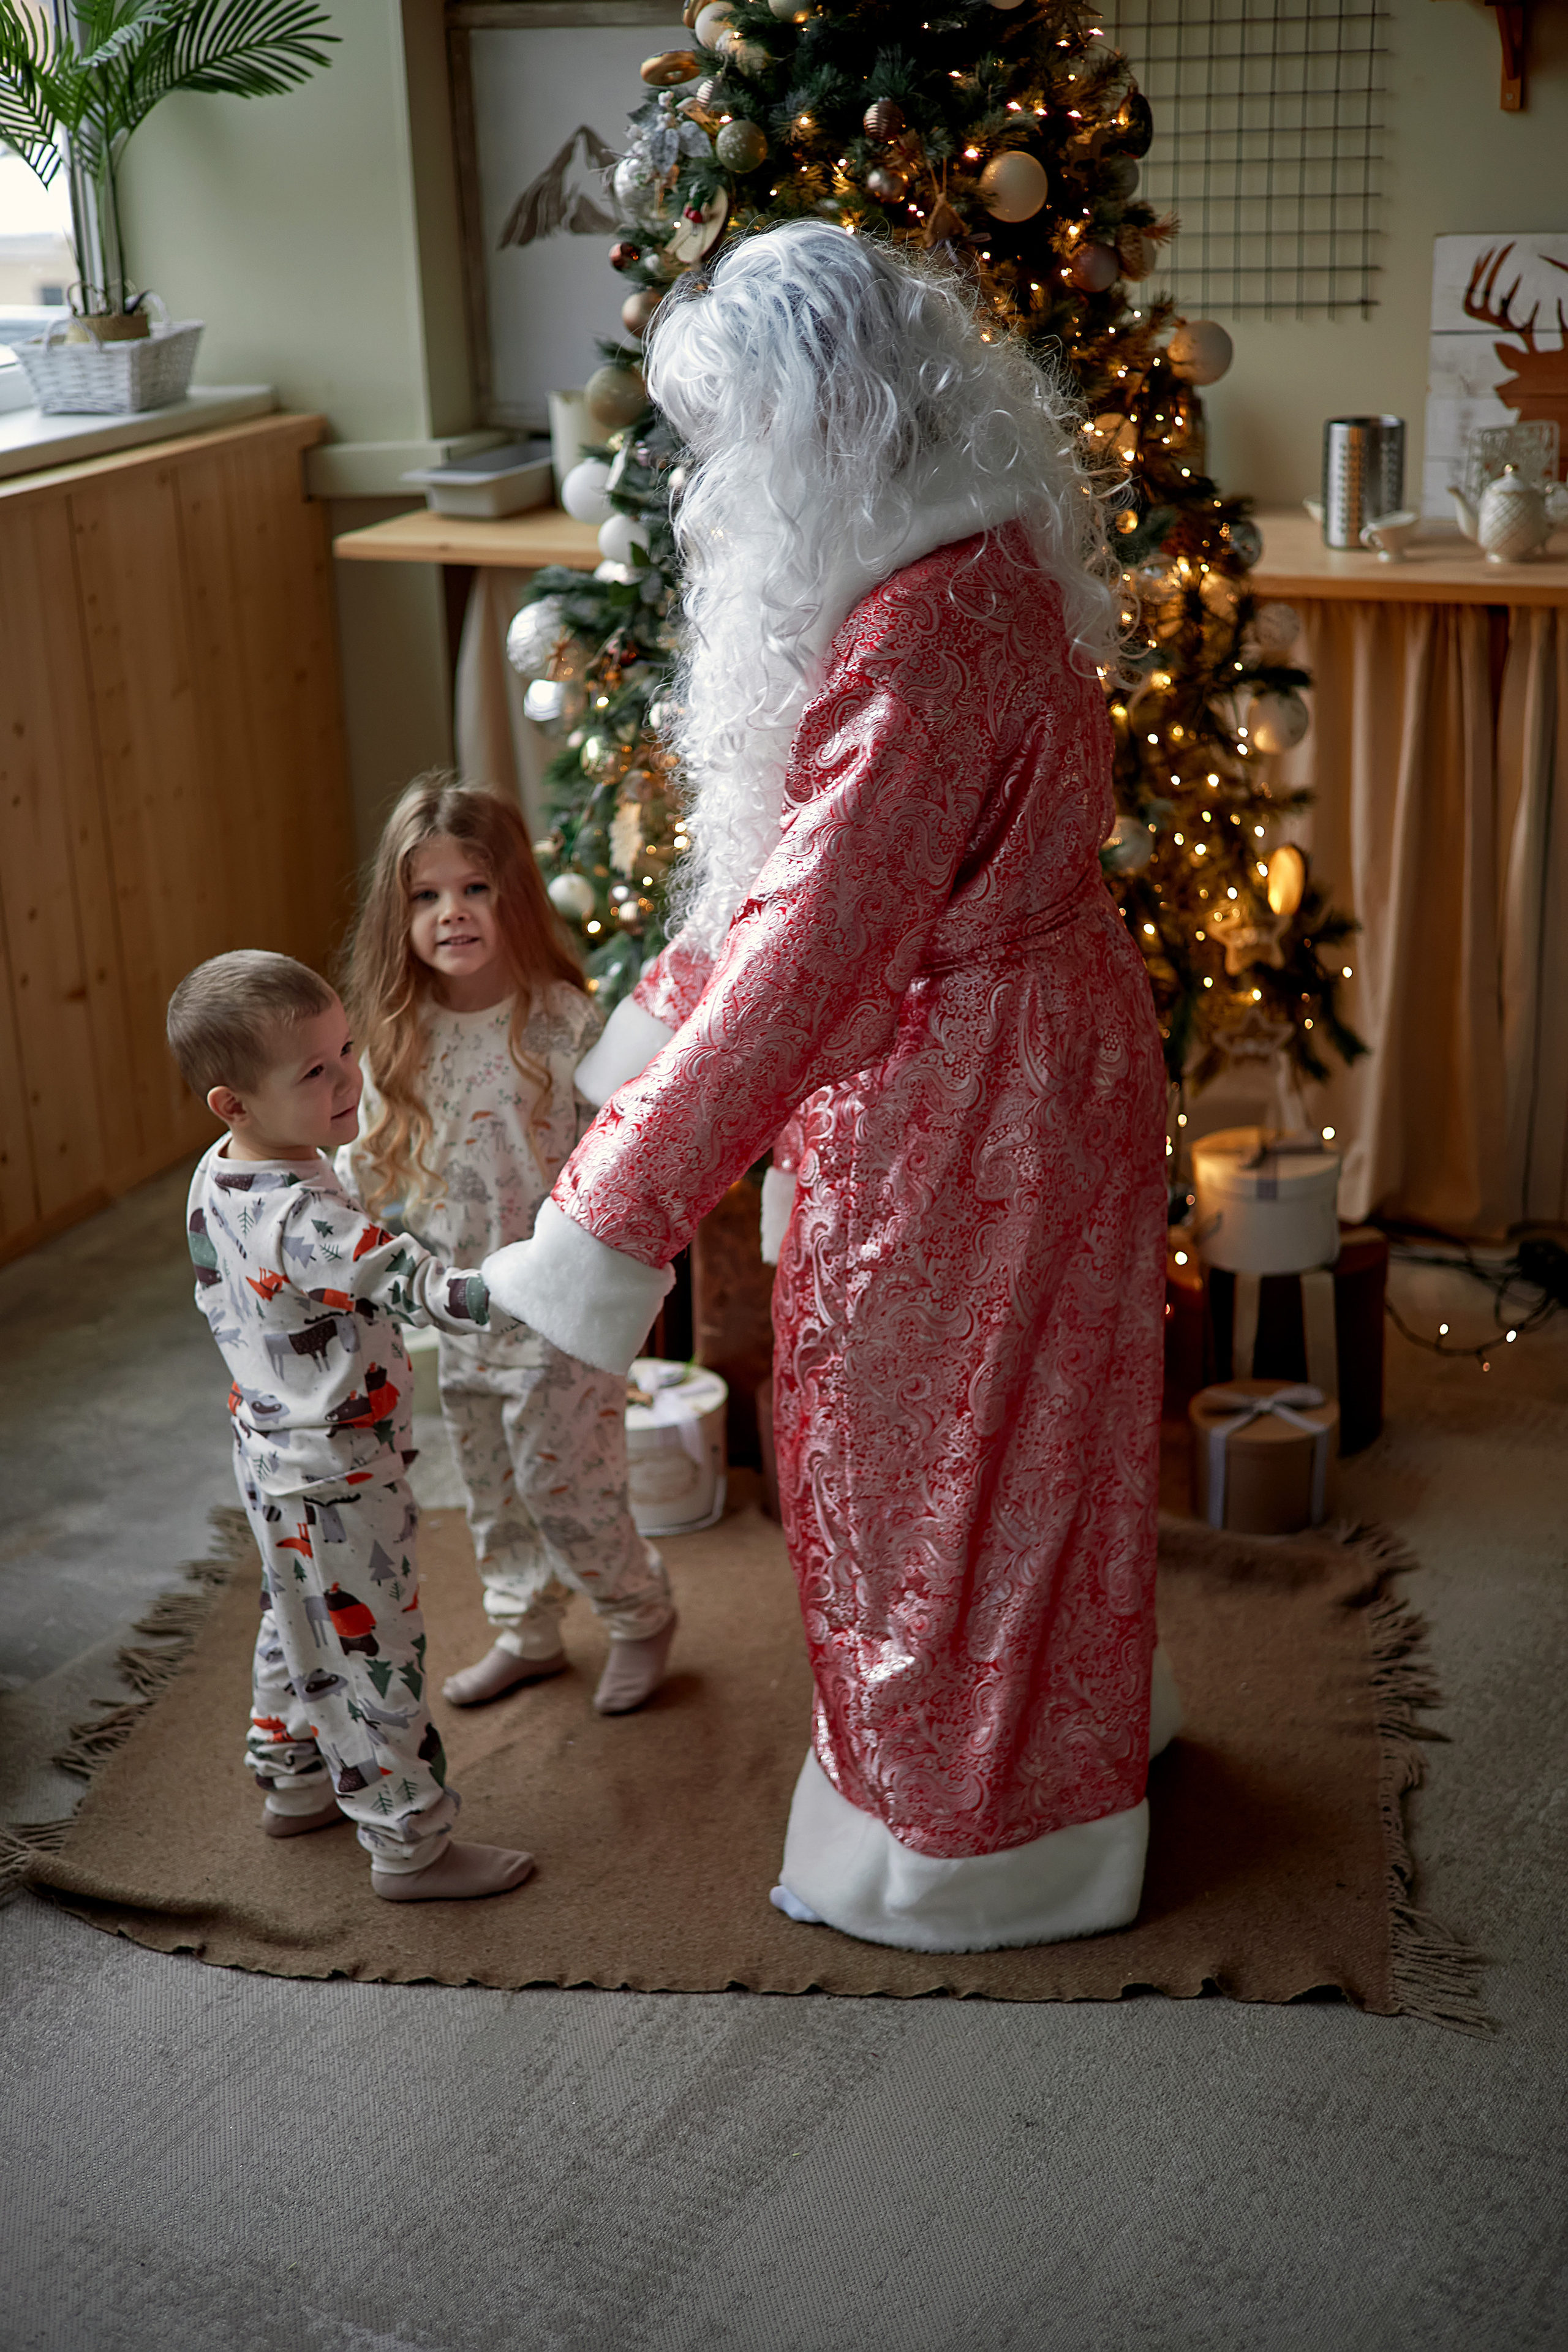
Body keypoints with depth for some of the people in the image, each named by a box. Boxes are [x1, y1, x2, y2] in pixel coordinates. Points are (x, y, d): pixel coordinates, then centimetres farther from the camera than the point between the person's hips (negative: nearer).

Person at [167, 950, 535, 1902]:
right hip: (337, 1480, -9)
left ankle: (294, 1783, 43)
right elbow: (425, 1289, -38)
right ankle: (412, 1845, 15)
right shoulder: (304, 1219, -32)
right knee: (374, 1653, 3)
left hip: (273, 1455, 10)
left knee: (300, 1627, 26)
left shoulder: (216, 1180, -2)